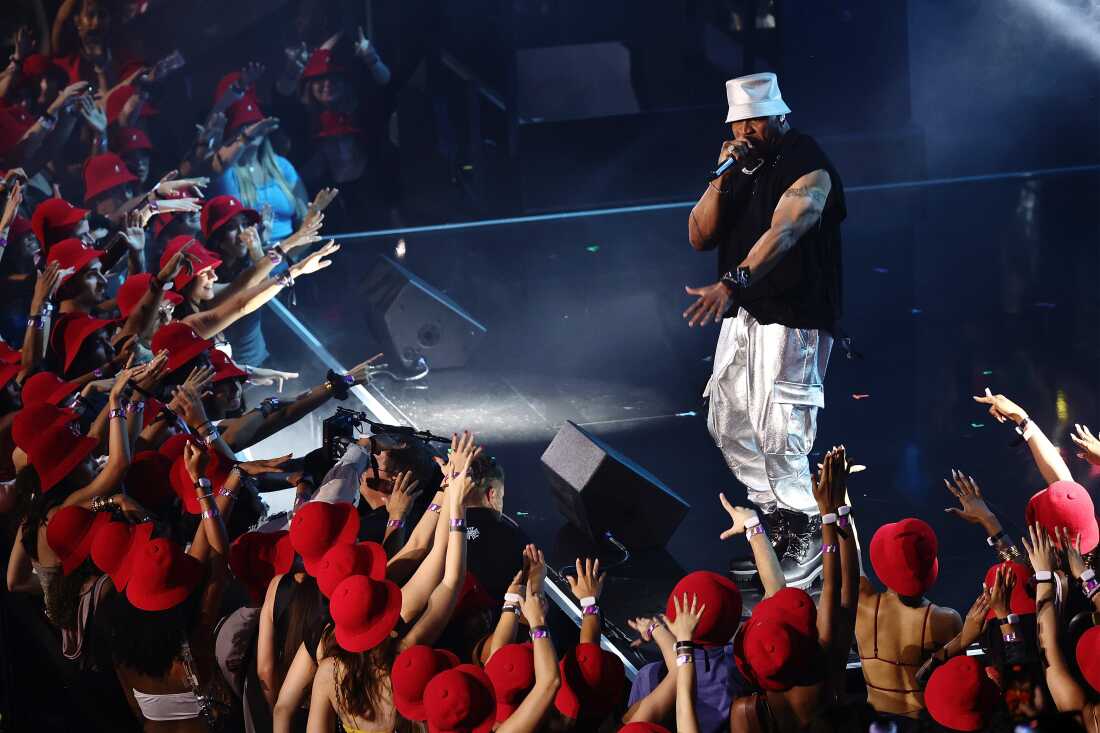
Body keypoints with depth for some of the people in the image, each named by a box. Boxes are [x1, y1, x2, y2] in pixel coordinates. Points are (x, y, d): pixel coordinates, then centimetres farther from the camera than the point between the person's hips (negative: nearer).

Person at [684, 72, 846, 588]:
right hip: (744, 314, 9)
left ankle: (812, 538, 0)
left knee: (776, 436, -14)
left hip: (793, 317, -9)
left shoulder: (807, 167, -13)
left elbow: (783, 231, -29)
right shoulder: (741, 166, 13)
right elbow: (700, 237, 8)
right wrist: (721, 178, -7)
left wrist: (731, 283, -42)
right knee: (729, 425, 12)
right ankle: (781, 533, 23)